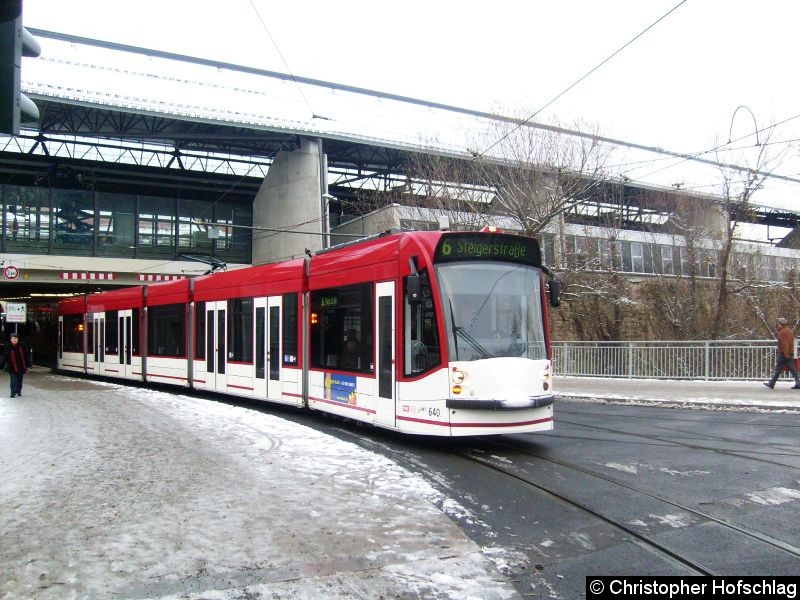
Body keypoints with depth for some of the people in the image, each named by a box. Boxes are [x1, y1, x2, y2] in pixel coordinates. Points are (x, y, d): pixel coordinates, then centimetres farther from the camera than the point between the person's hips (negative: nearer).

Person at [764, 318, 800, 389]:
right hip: (790, 353, 8)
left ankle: (771, 383, 5)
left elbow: (784, 344, -20)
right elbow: (791, 342, 19)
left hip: (783, 354, -8)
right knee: (793, 369, 6)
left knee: (777, 369, -2)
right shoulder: (789, 330, 14)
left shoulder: (782, 332, -14)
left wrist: (786, 354, -22)